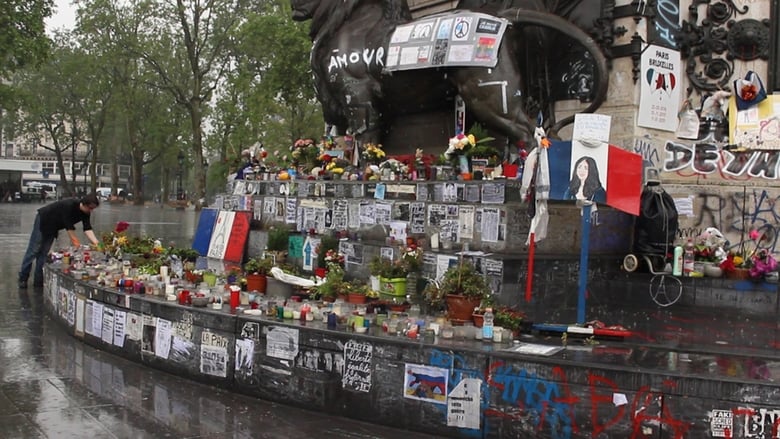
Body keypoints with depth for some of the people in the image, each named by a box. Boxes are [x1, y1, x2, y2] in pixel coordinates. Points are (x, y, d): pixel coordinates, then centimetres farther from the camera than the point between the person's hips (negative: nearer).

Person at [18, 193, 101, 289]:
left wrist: (96, 243, -33)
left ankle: (38, 281, 7)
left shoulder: (85, 213, -13)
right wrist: (77, 244, -33)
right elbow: (69, 227, -34)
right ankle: (23, 279, 7)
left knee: (44, 252, 5)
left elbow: (88, 229, -19)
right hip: (43, 220, -7)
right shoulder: (69, 205, -35)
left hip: (53, 227, 7)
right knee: (34, 250, -3)